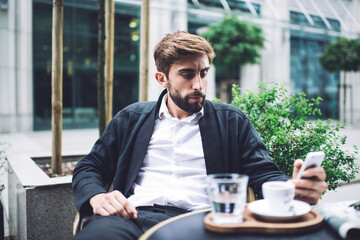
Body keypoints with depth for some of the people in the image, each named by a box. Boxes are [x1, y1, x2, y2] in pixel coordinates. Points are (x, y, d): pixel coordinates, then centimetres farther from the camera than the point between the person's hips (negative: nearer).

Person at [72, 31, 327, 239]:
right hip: (133, 215, -1)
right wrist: (97, 197, -6)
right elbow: (89, 168, 18)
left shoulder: (232, 121, 16)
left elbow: (264, 173, 8)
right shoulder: (131, 118, 17)